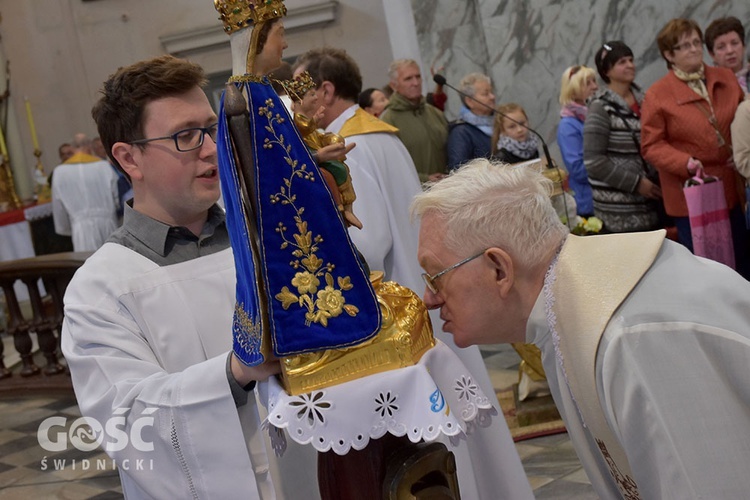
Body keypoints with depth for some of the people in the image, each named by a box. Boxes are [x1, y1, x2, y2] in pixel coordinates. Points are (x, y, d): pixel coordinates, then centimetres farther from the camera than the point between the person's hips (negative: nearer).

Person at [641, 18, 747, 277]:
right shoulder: (657, 95, -6)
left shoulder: (726, 79, 8)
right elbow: (651, 146, -9)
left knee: (740, 263, 13)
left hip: (730, 189, 5)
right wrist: (686, 163, -22)